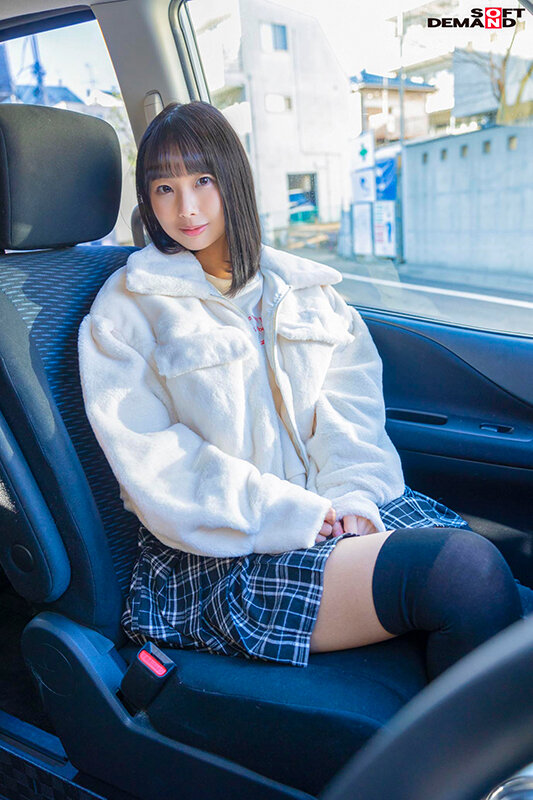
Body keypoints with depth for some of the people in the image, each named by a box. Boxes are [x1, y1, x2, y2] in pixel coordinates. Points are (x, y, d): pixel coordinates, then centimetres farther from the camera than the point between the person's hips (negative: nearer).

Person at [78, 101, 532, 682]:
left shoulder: (305, 287, 17)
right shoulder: (125, 311, 2)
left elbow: (351, 400, 9)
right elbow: (153, 465, -8)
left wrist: (351, 494, -10)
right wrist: (294, 514, -16)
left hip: (326, 509, 5)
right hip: (217, 550, -4)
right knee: (464, 575, -24)